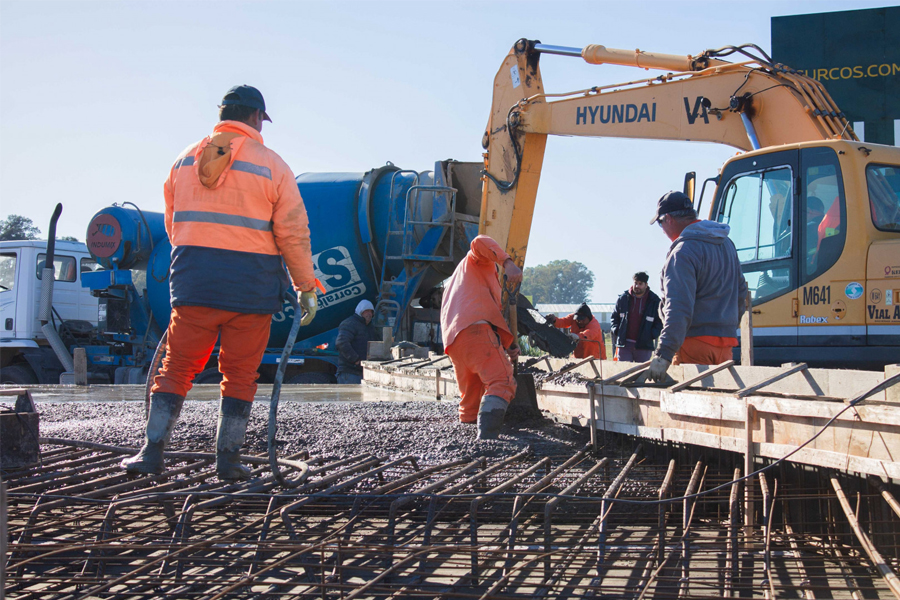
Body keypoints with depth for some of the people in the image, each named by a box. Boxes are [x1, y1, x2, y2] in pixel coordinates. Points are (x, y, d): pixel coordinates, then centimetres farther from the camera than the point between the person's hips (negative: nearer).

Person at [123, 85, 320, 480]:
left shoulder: (184, 161, 10)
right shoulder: (271, 166, -2)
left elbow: (172, 225, 17)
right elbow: (294, 233, -3)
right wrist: (307, 287, 4)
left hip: (192, 284, 3)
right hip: (250, 288, -3)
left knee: (176, 369, 9)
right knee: (239, 376, 8)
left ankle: (152, 451, 5)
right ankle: (227, 459, 10)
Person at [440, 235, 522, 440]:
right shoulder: (482, 261, 21)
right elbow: (479, 242, -4)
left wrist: (508, 346, 28)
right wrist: (508, 262, -14)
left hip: (453, 340, 9)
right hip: (475, 329, -9)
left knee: (470, 398, 16)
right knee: (502, 383, -21)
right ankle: (486, 438, -39)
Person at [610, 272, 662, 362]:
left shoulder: (655, 301, 2)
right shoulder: (623, 299, 7)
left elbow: (660, 321, 6)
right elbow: (615, 316, 16)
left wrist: (652, 334, -7)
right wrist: (615, 330, 1)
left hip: (644, 345, -1)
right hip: (624, 344, 1)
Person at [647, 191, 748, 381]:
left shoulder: (683, 251, -13)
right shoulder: (727, 244, 16)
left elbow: (679, 308, -23)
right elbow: (740, 292, 24)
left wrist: (663, 354, -28)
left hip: (695, 341, -9)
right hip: (726, 342, 9)